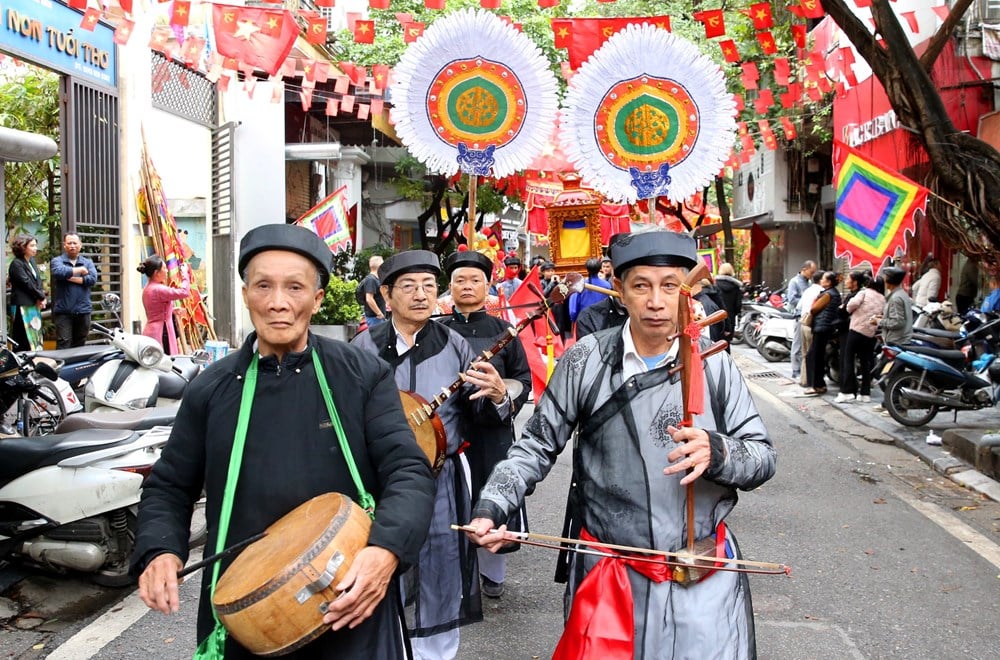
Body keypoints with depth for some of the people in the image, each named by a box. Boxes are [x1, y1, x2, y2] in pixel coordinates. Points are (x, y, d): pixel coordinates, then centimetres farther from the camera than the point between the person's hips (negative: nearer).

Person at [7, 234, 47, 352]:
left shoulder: (32, 261, 16)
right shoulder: (16, 264, -10)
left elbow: (38, 280, 12)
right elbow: (27, 283, -14)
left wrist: (41, 298, -4)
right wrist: (41, 297, -6)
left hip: (34, 305, 9)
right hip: (22, 306, -9)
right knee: (23, 341, -7)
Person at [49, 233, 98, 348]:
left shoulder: (87, 262, 14)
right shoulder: (57, 260, 6)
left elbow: (92, 279, -5)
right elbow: (59, 272, -17)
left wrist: (71, 278, -9)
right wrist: (80, 270, -7)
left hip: (83, 310, 3)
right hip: (63, 311, -3)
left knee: (80, 345, 9)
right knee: (63, 344, -10)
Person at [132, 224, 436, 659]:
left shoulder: (363, 375, -3)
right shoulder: (211, 389, 3)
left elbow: (409, 471, -8)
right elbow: (169, 488, 11)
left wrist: (387, 549, -27)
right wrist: (160, 552, -9)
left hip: (352, 604, -2)